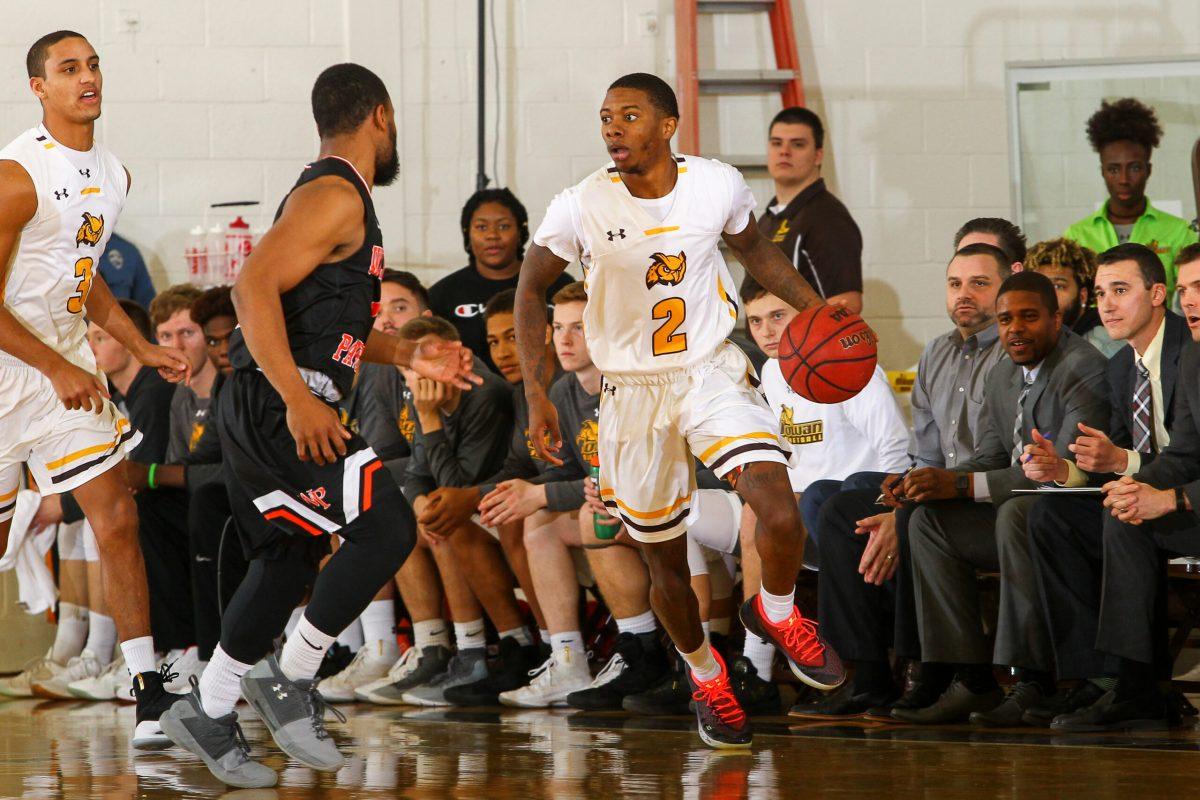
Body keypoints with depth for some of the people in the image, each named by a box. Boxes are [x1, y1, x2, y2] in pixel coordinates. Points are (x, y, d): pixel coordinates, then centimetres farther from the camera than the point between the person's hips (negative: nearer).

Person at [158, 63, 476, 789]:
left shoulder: (339, 198, 20)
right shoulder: (335, 198, -13)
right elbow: (256, 288, -25)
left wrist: (412, 356, 20)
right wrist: (299, 401, -29)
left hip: (267, 408, 11)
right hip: (281, 407, -11)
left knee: (290, 558, 16)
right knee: (387, 528, -13)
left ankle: (208, 711, 23)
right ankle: (292, 679, -5)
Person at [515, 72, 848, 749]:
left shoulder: (718, 185, -10)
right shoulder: (582, 208, -14)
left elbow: (756, 251, 12)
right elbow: (532, 290, 1)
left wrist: (819, 309, 1)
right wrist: (537, 394, -5)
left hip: (712, 370, 0)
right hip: (633, 389, 0)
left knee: (779, 514, -23)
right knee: (664, 556, 10)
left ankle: (778, 613, 8)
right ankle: (704, 673, 37)